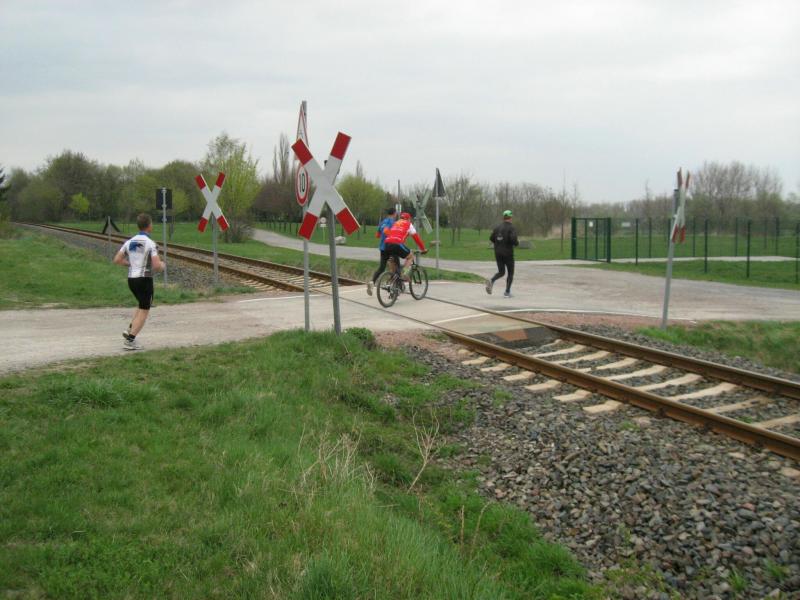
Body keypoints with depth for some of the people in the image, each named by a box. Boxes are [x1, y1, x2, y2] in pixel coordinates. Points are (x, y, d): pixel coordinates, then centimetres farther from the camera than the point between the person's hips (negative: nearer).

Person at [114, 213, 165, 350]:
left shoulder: (129, 242, 6)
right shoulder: (151, 244, -14)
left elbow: (117, 260, 8)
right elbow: (157, 266, -21)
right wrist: (162, 266, 2)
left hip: (131, 279, 7)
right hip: (144, 280, -7)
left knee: (143, 305, 27)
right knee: (144, 312, 3)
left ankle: (130, 330, 13)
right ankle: (129, 340, -4)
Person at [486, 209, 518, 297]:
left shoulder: (497, 227, 7)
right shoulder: (511, 228, -10)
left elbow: (491, 238, 5)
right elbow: (513, 239, -23)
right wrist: (517, 243, -1)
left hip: (498, 253, 5)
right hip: (508, 254, -5)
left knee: (501, 272, 14)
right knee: (510, 273, 11)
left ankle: (491, 281, -16)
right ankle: (507, 292, 5)